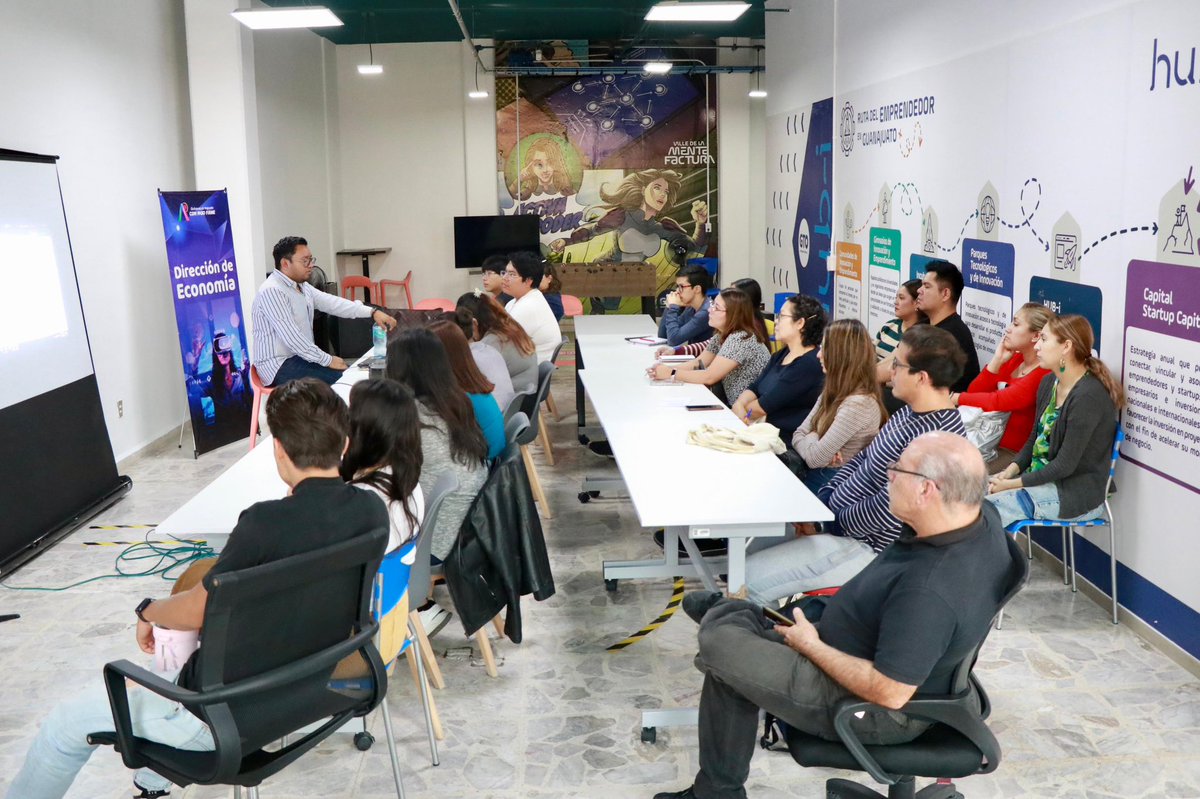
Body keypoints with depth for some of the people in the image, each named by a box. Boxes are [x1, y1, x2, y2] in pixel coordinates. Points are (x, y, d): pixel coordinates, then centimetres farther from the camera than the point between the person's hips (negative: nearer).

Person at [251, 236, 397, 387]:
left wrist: (373, 312, -7)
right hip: (279, 366, -9)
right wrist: (328, 360, -20)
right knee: (343, 379, -19)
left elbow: (332, 303, 4)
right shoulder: (271, 291, -20)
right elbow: (292, 338, -24)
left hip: (299, 357, 9)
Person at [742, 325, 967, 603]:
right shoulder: (909, 413, 6)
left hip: (866, 548, -10)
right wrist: (821, 501, 3)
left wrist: (834, 520, -12)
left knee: (749, 579, -16)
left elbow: (886, 512, -27)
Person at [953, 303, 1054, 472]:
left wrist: (954, 398, -14)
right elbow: (974, 393, 5)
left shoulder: (1045, 374, -15)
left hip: (1016, 453, -7)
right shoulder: (1013, 360, 10)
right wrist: (997, 360, -4)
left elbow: (996, 402, -23)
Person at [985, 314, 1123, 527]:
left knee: (988, 508, -23)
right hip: (1040, 476, 8)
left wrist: (1013, 484, -16)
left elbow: (1065, 465, -20)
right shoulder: (1049, 383, 8)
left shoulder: (1089, 396, -20)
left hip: (1077, 494, -8)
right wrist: (1010, 471, -2)